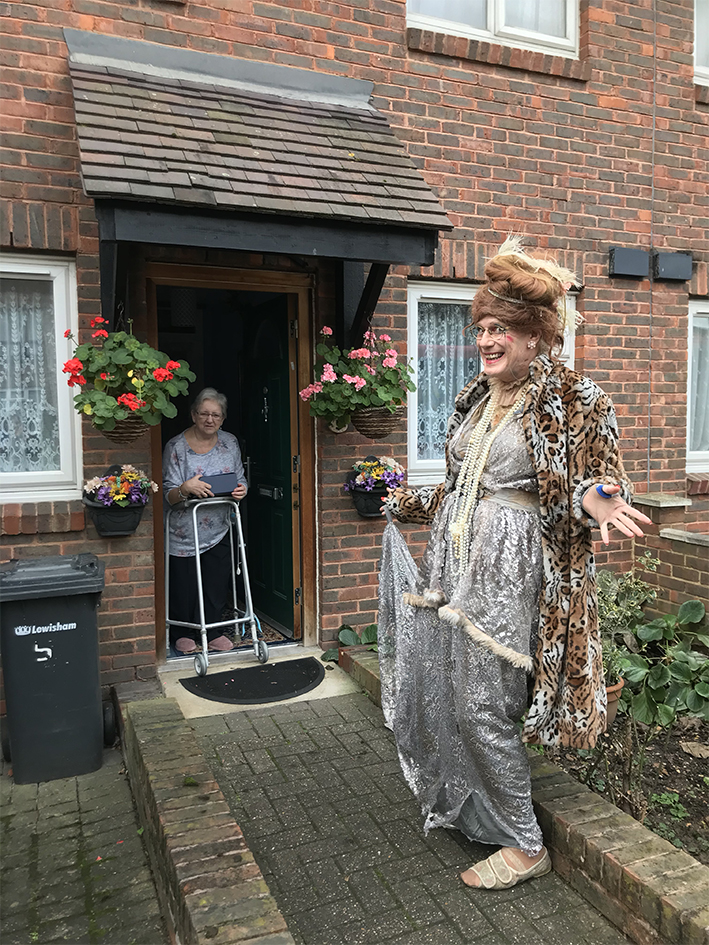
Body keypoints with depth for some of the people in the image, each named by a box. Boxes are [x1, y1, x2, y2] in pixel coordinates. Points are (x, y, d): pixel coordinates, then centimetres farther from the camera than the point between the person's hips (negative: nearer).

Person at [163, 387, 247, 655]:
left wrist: (241, 490, -12)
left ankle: (212, 631, 27)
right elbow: (169, 496, -13)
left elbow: (240, 479, 11)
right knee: (184, 585, 6)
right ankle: (182, 633, 27)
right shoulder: (176, 447, -12)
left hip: (219, 530, 4)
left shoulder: (230, 443, 2)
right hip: (184, 531, -3)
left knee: (217, 583, 8)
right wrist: (186, 488, -34)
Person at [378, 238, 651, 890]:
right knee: (439, 695, 15)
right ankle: (468, 810, 40)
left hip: (506, 573, -8)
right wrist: (413, 504, 30)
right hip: (453, 565, 8)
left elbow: (591, 490, -10)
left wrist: (590, 500, -32)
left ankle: (525, 845, 21)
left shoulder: (577, 402, -9)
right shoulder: (478, 397, 13)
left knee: (481, 708, -2)